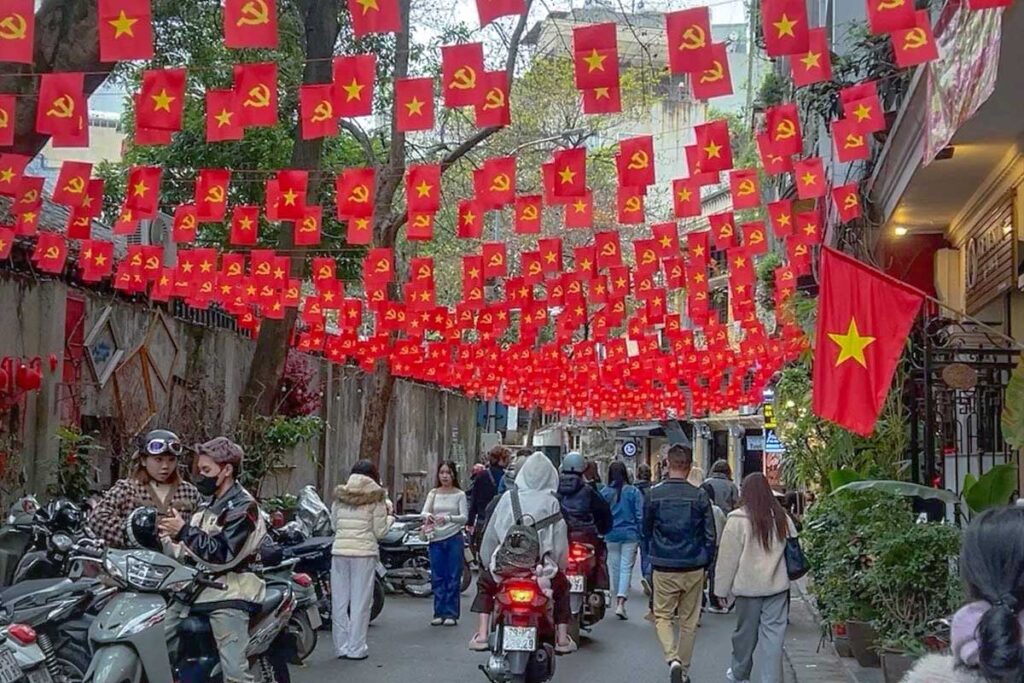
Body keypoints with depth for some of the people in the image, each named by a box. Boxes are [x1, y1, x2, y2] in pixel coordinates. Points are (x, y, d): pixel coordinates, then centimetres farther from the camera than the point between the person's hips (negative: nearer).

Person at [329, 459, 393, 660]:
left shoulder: (339, 497, 9)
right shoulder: (375, 499, -2)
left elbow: (334, 525, 11)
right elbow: (379, 532, -2)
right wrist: (390, 517, 15)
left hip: (339, 551, 3)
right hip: (364, 552, -3)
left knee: (339, 600, 9)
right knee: (360, 601, 3)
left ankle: (341, 647, 13)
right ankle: (356, 648, 5)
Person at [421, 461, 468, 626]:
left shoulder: (459, 495, 2)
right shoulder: (433, 493, 9)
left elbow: (464, 518, -6)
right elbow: (424, 512, -1)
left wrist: (448, 518, -24)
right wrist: (429, 516, -25)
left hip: (454, 538, -3)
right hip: (436, 539, 3)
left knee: (453, 577, -1)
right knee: (437, 578, 6)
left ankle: (451, 614, 4)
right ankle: (439, 613, 13)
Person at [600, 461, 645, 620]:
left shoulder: (604, 492, -3)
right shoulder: (633, 492, -6)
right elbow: (640, 515, -4)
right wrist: (641, 535, 3)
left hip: (611, 535, 2)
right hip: (630, 534, -2)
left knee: (614, 568, 13)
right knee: (626, 568, -1)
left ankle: (618, 600, 23)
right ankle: (621, 603, -12)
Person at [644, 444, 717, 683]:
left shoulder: (654, 493, -7)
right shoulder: (699, 496, -7)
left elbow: (646, 530, 7)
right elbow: (710, 535, -2)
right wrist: (706, 563, 13)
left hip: (664, 567, -1)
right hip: (693, 567, 1)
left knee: (662, 616, 11)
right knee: (689, 621, 14)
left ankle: (673, 659, -11)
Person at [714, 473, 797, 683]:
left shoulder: (738, 520, -11)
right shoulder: (782, 518, 3)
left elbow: (727, 558, -7)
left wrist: (722, 589, 1)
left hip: (748, 586, -3)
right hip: (777, 586, 3)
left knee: (746, 632, 12)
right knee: (774, 635, 4)